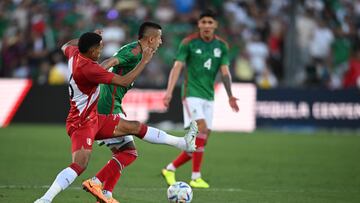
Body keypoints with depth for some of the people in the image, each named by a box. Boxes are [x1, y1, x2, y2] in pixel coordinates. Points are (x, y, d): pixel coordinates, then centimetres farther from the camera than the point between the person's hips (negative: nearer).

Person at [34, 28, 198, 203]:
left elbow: (65, 46, 30)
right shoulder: (87, 67, -27)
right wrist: (145, 60, -17)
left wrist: (90, 37, 33)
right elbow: (124, 81, -25)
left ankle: (183, 143, 21)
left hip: (93, 119, 11)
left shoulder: (74, 53, 0)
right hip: (81, 123, -11)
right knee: (80, 165, -28)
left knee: (135, 127, 13)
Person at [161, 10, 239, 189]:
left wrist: (230, 96, -11)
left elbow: (225, 72, 4)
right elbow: (177, 67, -10)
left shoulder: (221, 46, 7)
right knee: (202, 129, -22)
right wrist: (169, 92, -21)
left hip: (208, 97, 5)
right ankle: (196, 177, -17)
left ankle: (170, 169, 18)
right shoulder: (188, 43, -5)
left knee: (200, 143, 2)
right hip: (192, 93, -5)